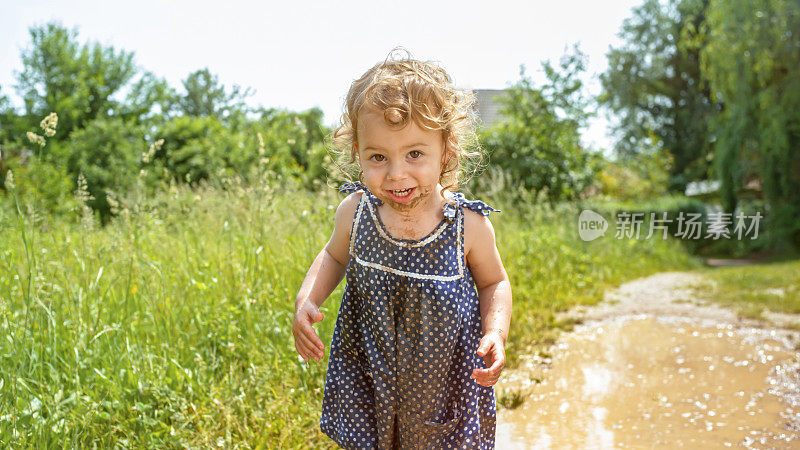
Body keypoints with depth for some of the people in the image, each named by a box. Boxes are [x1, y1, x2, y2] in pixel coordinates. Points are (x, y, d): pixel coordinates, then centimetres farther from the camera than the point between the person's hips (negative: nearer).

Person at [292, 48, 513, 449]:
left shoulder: (468, 224, -19)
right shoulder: (354, 212, -13)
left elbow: (493, 283, -2)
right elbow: (336, 255, 9)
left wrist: (496, 331, -20)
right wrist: (307, 299, -8)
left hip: (447, 382, -2)